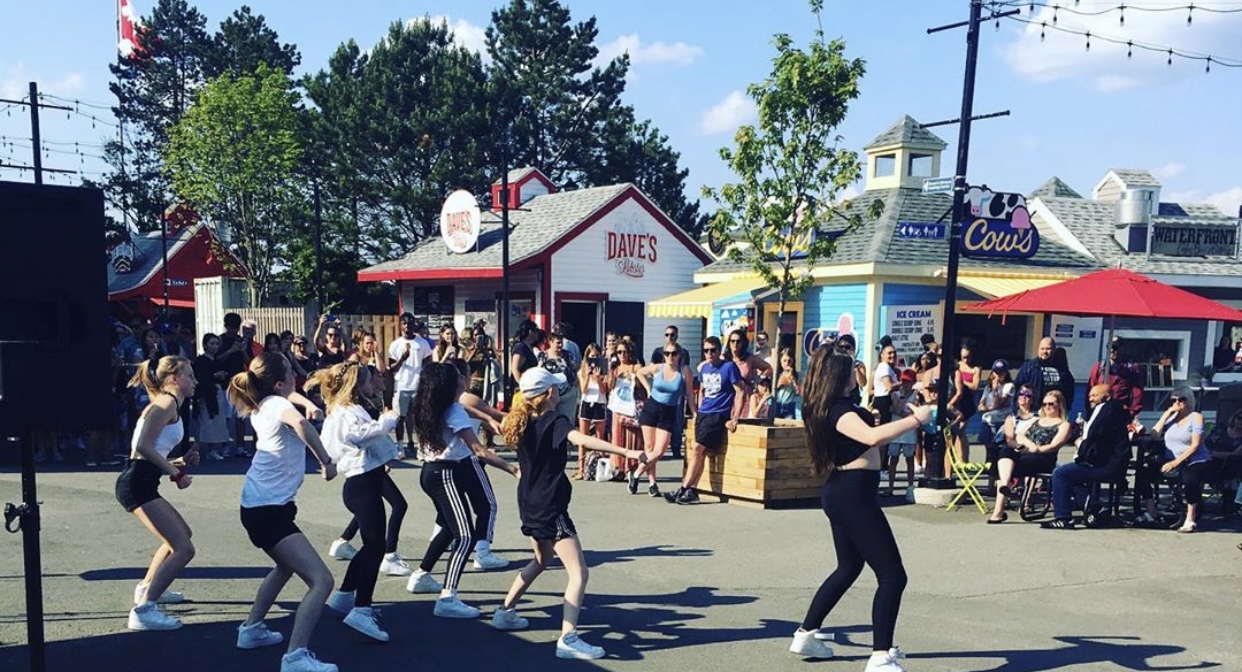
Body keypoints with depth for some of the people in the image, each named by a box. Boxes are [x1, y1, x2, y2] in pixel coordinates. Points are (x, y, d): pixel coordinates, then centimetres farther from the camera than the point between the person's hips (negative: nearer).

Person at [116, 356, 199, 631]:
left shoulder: (168, 405, 22)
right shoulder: (166, 403, -8)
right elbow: (143, 446, -21)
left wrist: (180, 462, 9)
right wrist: (175, 473, -15)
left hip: (140, 484, 11)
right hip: (137, 483, -11)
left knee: (182, 534, 29)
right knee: (184, 549, -15)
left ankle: (147, 587, 45)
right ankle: (143, 610, -15)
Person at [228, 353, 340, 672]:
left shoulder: (263, 405, 11)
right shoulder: (278, 403, -14)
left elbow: (286, 394, 35)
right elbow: (300, 423, -38)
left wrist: (308, 403, 16)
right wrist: (326, 460, -27)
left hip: (259, 505, 10)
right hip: (268, 510, -10)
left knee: (287, 565, 35)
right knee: (321, 580, -16)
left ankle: (252, 629, 42)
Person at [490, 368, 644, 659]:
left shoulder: (521, 423, 5)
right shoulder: (555, 422, -17)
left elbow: (504, 424, 29)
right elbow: (582, 439, -35)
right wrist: (626, 452, -43)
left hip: (529, 505, 9)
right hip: (551, 509, -9)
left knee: (542, 559, 32)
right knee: (578, 573, -10)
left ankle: (505, 611, 38)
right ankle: (568, 638, -21)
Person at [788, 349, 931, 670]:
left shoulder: (835, 406, 12)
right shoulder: (838, 409, -19)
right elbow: (871, 437, -37)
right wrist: (916, 419, -27)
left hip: (843, 494, 11)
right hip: (853, 496, -11)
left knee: (849, 567, 23)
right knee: (893, 575, -7)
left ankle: (806, 635, 30)